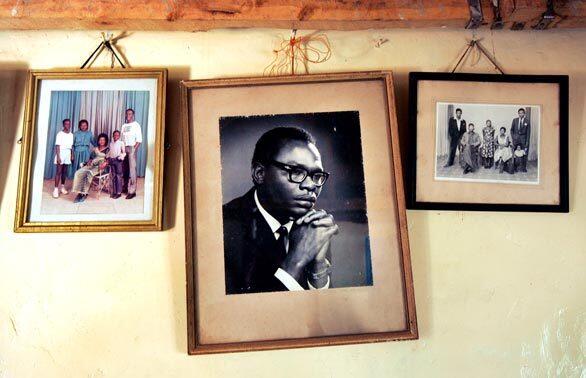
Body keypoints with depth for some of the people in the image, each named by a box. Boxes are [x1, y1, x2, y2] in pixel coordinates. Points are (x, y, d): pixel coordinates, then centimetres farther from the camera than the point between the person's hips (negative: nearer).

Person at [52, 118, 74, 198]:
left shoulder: (71, 135, 9)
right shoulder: (60, 134, -7)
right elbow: (57, 146, -10)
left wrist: (72, 155, 8)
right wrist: (58, 157, -15)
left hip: (68, 154, 5)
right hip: (61, 153, -5)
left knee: (64, 172, 10)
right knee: (58, 172, -7)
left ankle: (62, 187, 21)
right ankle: (56, 189, -7)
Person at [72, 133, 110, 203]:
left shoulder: (108, 149, 8)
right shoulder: (95, 149, 25)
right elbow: (91, 158, 24)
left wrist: (104, 164, -22)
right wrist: (89, 161, 3)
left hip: (99, 167, -6)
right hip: (91, 165, 6)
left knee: (89, 173, -36)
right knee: (78, 173, -21)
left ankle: (85, 193, -32)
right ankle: (79, 193, -28)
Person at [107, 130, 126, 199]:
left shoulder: (121, 143, 0)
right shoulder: (111, 143, 14)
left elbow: (124, 152, -1)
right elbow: (109, 152, 20)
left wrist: (121, 156, -17)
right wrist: (108, 158, 9)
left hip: (118, 160, -5)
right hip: (112, 160, 5)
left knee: (118, 176, -5)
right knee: (113, 176, 8)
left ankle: (119, 192, -1)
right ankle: (114, 192, 15)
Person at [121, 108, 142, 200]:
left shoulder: (136, 125, -1)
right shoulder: (124, 126, 17)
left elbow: (139, 140, -7)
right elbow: (122, 138, 17)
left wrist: (134, 149, -15)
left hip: (131, 148, -6)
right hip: (124, 148, 6)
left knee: (132, 169, -9)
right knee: (125, 169, 6)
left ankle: (132, 191, -10)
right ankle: (126, 187, 14)